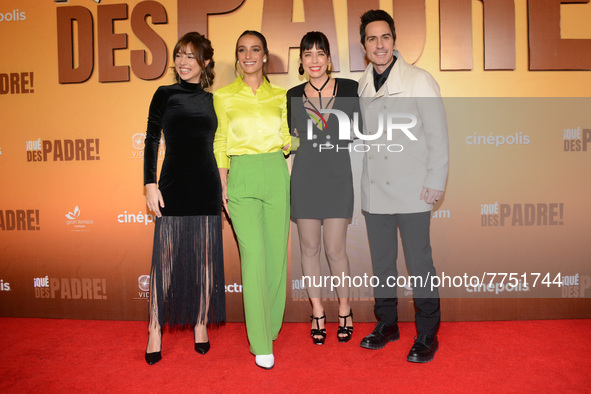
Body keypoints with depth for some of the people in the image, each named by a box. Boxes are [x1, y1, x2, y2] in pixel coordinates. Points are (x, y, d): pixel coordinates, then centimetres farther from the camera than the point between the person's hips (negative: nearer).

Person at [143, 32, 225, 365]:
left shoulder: (212, 100, 11)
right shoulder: (165, 95, 5)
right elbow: (152, 140, 3)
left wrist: (224, 187, 11)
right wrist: (150, 184, -5)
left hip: (207, 187, 2)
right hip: (173, 186, -2)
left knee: (205, 257, 6)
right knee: (165, 257, 1)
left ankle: (201, 323, 21)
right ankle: (156, 329, 14)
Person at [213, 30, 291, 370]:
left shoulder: (280, 96, 11)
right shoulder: (224, 96, 6)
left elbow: (286, 140, 15)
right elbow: (220, 144, 5)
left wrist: (297, 139, -6)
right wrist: (223, 187, -2)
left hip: (276, 175, 3)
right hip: (242, 178, -2)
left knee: (276, 253, 6)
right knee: (254, 256, -8)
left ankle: (272, 325, 27)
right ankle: (261, 344, 3)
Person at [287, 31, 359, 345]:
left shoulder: (349, 89, 2)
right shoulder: (293, 96, 7)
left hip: (338, 177, -2)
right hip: (304, 177, 2)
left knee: (335, 249, -1)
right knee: (309, 247, 7)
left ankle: (344, 309, 23)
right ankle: (317, 312, 25)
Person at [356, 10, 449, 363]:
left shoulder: (419, 80, -2)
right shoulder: (362, 86, 10)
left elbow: (438, 135, -5)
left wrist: (436, 184, -9)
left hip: (411, 190, -4)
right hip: (374, 191, 5)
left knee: (419, 263, 1)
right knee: (381, 262, 14)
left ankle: (428, 336, 19)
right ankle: (387, 324, 32)